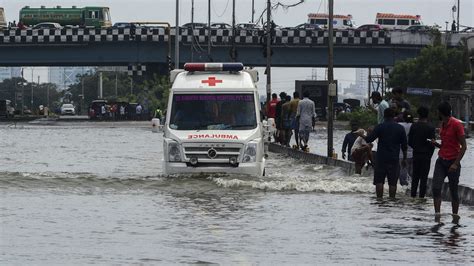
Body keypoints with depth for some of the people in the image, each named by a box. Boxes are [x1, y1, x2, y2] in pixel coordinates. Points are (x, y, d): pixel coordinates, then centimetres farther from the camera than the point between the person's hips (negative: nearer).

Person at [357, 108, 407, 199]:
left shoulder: (380, 127, -4)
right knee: (392, 182, 3)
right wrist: (404, 158, 16)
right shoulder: (400, 128, 2)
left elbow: (368, 139, -4)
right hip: (394, 159, 2)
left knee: (379, 181, 2)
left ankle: (379, 199, -3)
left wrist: (361, 135, 16)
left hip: (381, 158, -2)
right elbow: (404, 146, 6)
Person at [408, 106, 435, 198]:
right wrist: (430, 154, 7)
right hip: (426, 155, -3)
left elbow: (410, 142, 1)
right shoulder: (430, 128, -10)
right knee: (424, 177, 2)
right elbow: (432, 143, -9)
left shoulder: (414, 126, -2)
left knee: (415, 176, 12)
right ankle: (421, 195, 1)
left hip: (416, 155, 3)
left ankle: (413, 195, 12)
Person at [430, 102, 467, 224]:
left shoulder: (456, 125, -12)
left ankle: (455, 216, 16)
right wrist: (436, 144, 1)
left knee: (453, 191, 3)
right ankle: (437, 214, -12)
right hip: (441, 161, 6)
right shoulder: (442, 125, 12)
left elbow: (464, 146, -13)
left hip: (453, 162, -6)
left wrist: (456, 163, -19)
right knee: (436, 188, -10)